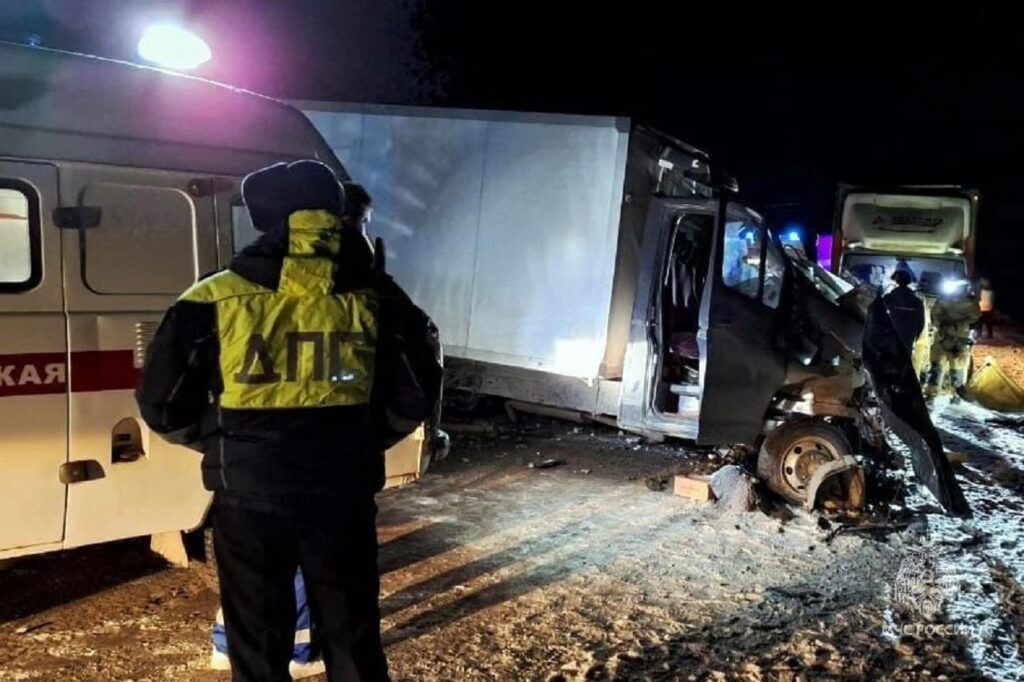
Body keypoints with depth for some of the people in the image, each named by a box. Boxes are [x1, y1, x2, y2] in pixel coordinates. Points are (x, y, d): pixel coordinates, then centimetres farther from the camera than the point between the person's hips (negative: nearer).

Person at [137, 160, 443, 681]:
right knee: (353, 636, 19)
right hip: (344, 497, 2)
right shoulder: (377, 299, -2)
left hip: (249, 498, -1)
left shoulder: (214, 301, -7)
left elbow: (162, 405, -2)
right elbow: (415, 399, 1)